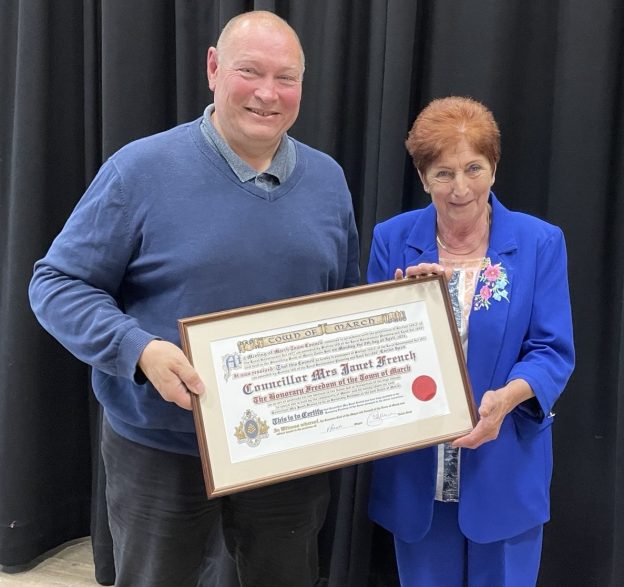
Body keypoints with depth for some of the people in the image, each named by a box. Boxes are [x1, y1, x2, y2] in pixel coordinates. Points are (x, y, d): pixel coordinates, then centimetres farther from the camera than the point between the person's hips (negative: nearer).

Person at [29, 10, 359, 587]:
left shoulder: (327, 179, 2)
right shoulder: (141, 170, -13)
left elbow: (346, 300, 12)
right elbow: (58, 284, -10)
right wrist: (140, 351, -27)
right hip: (160, 451, -3)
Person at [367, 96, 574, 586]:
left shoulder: (540, 243, -4)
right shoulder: (392, 239, -1)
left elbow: (553, 351, -8)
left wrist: (507, 397, -27)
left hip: (505, 471, -1)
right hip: (416, 471, 1)